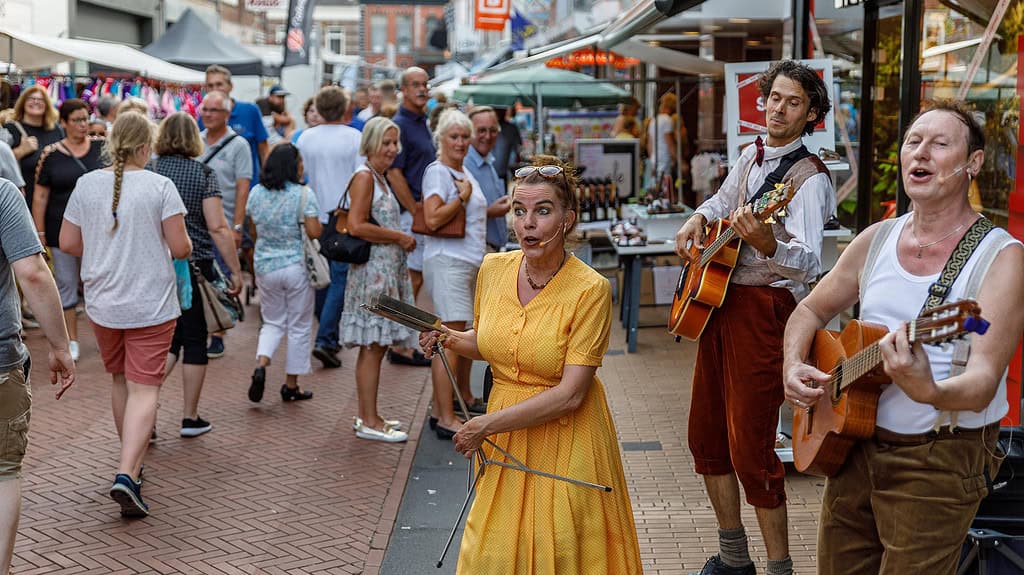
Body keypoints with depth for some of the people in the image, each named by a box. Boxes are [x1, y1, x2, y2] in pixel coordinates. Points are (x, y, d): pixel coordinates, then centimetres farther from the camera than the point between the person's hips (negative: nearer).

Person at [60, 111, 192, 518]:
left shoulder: (87, 184, 0)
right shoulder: (160, 187, -11)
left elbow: (67, 243, 4)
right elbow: (180, 247, -12)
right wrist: (185, 247, 11)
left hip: (102, 304, 4)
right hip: (151, 305, -4)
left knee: (120, 381, 21)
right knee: (144, 389, -3)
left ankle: (132, 465, 34)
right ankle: (127, 474, -19)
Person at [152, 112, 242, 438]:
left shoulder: (147, 171, 1)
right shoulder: (203, 173, -7)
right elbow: (218, 227, -13)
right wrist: (235, 271, -7)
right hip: (196, 267, -3)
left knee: (169, 337, 16)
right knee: (195, 340, 8)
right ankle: (190, 418, 14)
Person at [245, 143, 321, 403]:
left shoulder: (256, 193, 1)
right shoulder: (303, 194, -14)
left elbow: (254, 228, 11)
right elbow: (314, 232, -17)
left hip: (265, 267, 4)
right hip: (297, 266, -4)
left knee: (272, 322, 18)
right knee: (299, 327, 9)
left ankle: (261, 364, -7)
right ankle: (291, 385, 15)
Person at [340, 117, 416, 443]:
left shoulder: (380, 178, 19)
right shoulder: (364, 176, -11)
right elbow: (357, 226, -21)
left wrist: (401, 239, 10)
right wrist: (400, 237, -14)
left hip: (388, 269, 10)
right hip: (372, 270, -10)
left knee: (376, 345, 12)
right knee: (372, 346, -7)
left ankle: (367, 416, 19)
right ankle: (369, 422, -4)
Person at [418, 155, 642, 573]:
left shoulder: (590, 290, -19)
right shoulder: (493, 269, -3)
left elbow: (570, 394, -22)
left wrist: (487, 425, -19)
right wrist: (451, 340, -5)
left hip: (565, 438, -4)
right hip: (503, 442, 5)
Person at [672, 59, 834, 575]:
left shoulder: (808, 178, -14)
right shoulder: (751, 156, 11)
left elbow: (810, 262, -28)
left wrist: (766, 244, -47)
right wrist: (697, 221, 11)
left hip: (765, 309, -8)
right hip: (719, 302, 9)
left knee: (749, 449, -9)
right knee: (706, 436, 14)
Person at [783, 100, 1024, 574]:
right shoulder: (876, 240, 5)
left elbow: (982, 385, -22)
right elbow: (810, 311, 17)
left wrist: (927, 391, -43)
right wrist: (794, 365, -4)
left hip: (939, 461, -5)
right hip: (854, 449, 5)